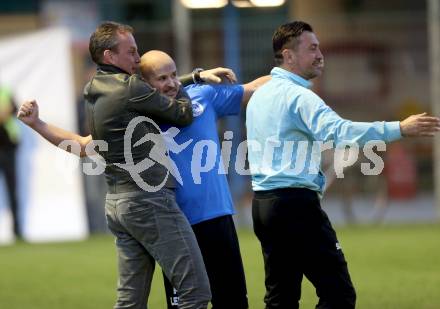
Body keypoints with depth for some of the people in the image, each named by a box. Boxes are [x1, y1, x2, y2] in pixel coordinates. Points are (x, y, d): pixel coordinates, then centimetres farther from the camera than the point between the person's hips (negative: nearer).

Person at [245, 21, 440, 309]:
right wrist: (399, 129, -34)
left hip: (263, 203, 10)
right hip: (295, 203, -10)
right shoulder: (298, 96, -13)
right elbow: (339, 130, -29)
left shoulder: (260, 95, 16)